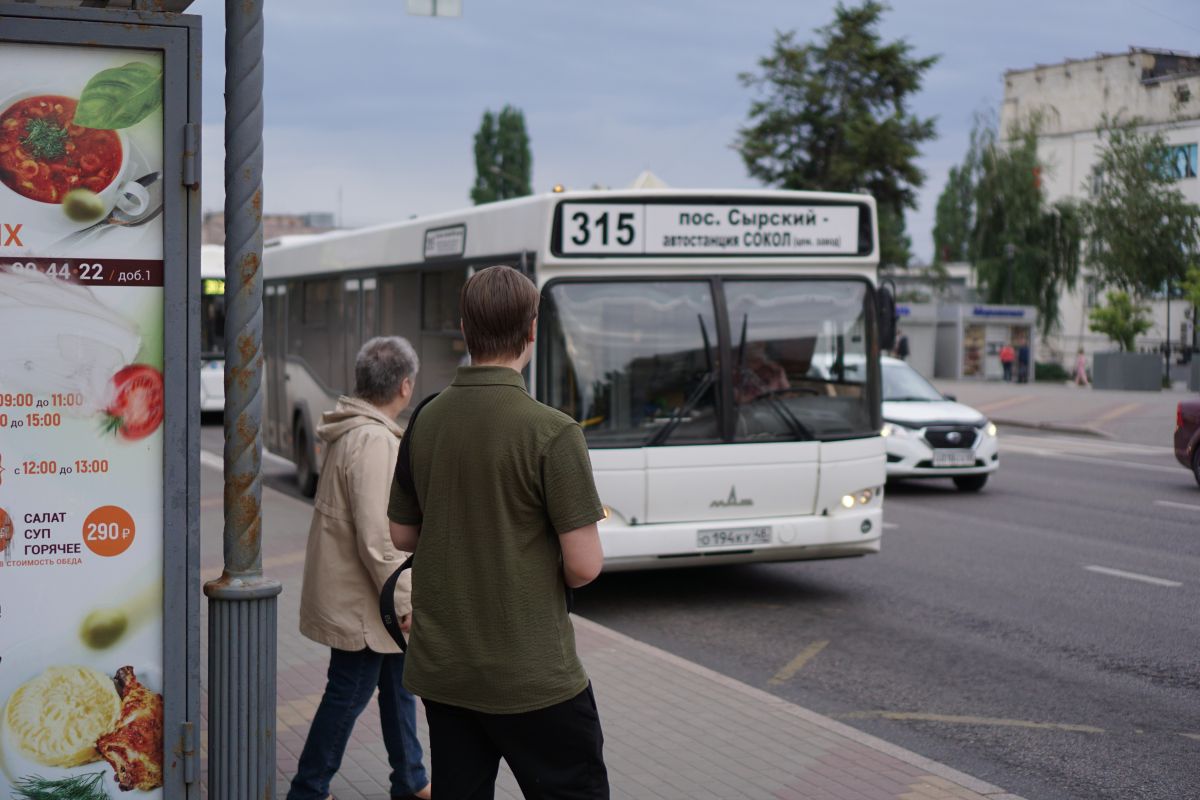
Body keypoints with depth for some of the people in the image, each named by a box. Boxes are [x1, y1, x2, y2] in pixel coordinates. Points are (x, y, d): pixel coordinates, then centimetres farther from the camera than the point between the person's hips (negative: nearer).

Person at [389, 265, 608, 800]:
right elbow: (584, 566, -17)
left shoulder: (424, 422, 1)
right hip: (531, 675, -6)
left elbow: (402, 535, 12)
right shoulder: (551, 433, -17)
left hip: (439, 669, 6)